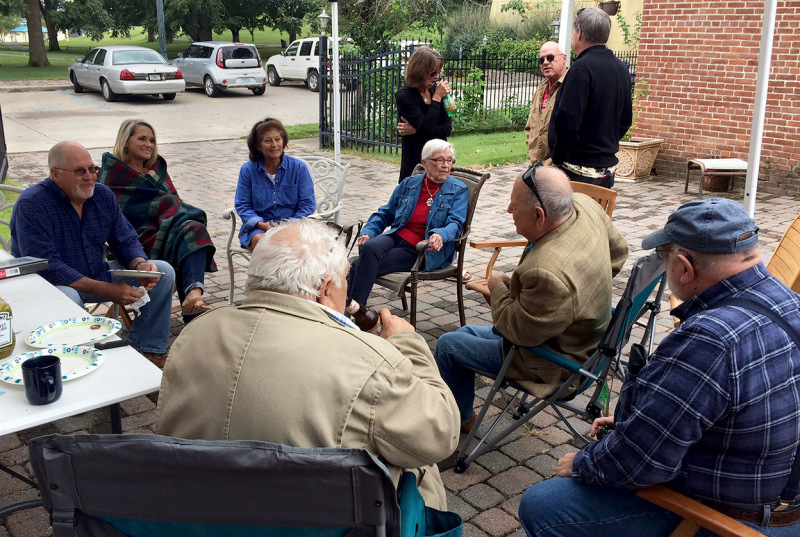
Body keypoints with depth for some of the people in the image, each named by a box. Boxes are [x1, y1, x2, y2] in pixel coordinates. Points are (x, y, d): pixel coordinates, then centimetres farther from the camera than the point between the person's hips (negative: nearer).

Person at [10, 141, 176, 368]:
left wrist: (141, 265, -20)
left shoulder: (103, 194, 1)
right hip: (48, 284, -6)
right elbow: (45, 266, -27)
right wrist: (105, 290, -32)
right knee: (67, 299, -42)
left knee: (163, 272, -6)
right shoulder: (31, 204, -19)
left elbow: (125, 240, 5)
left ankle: (149, 352, -5)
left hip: (98, 274, 7)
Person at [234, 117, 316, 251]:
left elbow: (308, 204, 2)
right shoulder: (247, 170, 5)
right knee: (260, 240, -33)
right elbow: (242, 205, 5)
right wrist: (262, 224, -14)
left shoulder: (298, 167, 4)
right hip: (258, 228, 1)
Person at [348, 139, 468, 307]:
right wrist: (367, 232, 2)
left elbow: (456, 223, -8)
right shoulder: (409, 184, 15)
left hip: (422, 250, -4)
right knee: (369, 247, -32)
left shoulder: (459, 190, 5)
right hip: (396, 236, 4)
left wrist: (440, 235, -32)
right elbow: (385, 214, 21)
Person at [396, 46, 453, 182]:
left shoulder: (435, 90, 6)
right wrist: (437, 98, -13)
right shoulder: (404, 96, -10)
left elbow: (448, 127, -1)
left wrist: (416, 130, -13)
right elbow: (426, 128, -20)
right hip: (416, 160, -5)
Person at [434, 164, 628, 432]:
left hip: (553, 365, -10)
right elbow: (618, 251, 5)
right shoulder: (585, 205, -15)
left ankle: (459, 419, 27)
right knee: (466, 332, 23)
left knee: (448, 345, 3)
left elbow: (519, 331, -25)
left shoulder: (549, 274, -42)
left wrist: (497, 286, -8)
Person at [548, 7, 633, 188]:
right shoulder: (622, 69, 12)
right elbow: (625, 120, 18)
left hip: (580, 171, -9)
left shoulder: (582, 68, -16)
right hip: (608, 168, 9)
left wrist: (558, 158, -12)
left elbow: (567, 120, -23)